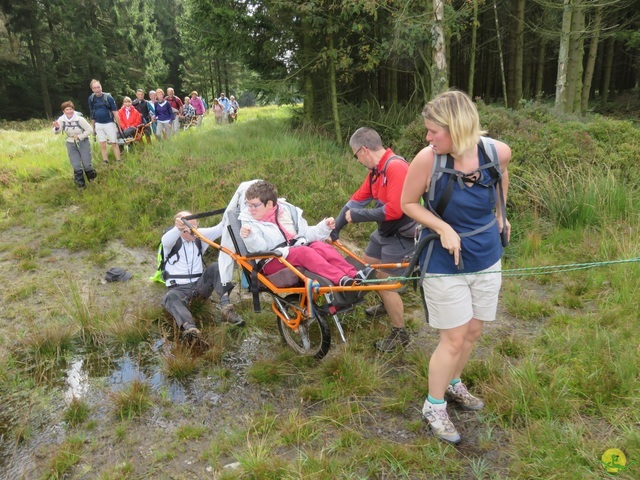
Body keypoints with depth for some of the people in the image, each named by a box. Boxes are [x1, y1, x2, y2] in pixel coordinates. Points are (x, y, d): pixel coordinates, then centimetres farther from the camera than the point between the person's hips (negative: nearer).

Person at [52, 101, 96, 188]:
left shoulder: (80, 119, -21)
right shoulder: (61, 119, -12)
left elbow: (90, 130, -14)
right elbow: (57, 132, -12)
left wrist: (79, 137, -17)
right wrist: (56, 127, -34)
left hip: (83, 142, -3)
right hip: (71, 144, 3)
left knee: (86, 164, -1)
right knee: (76, 166, 3)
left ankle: (92, 179, 26)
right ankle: (80, 184, 18)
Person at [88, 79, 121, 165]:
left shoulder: (108, 97, -10)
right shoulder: (91, 98, 1)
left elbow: (115, 112, -7)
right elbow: (92, 114, 10)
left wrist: (118, 126, -9)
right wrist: (93, 127, 11)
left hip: (109, 123, -3)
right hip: (98, 125, 3)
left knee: (114, 143, -1)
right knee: (102, 145, 5)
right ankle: (106, 163, 10)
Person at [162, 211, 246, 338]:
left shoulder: (199, 235, 5)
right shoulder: (172, 239, -6)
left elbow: (219, 229, -10)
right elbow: (166, 241, -32)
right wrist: (179, 228, -57)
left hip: (199, 284, 4)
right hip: (179, 288, -3)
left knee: (215, 268, -22)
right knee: (170, 297, -36)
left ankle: (226, 308, -36)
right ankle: (189, 327, -64)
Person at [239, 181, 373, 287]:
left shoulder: (287, 210, 13)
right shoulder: (249, 221, 2)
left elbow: (306, 233, 15)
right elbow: (259, 247, -14)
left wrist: (324, 227, 1)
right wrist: (249, 237, -34)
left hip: (299, 251, 5)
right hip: (273, 262, -4)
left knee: (320, 246, -23)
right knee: (304, 251, -31)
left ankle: (354, 275, -35)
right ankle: (341, 280, -48)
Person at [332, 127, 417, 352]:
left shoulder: (396, 167, -25)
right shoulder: (376, 170, 4)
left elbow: (394, 210, -29)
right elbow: (358, 198, 8)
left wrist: (357, 216, -20)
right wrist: (336, 226, 10)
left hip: (401, 236, -9)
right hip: (384, 232, 9)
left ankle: (400, 334, 15)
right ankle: (387, 306, 46)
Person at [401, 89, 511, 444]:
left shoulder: (497, 151, -13)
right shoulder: (428, 159, -23)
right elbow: (408, 204, -9)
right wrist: (444, 228, -22)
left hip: (487, 257, 4)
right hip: (445, 263, -4)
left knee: (473, 332, 18)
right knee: (454, 339, 3)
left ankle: (452, 384, 44)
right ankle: (434, 407, 25)